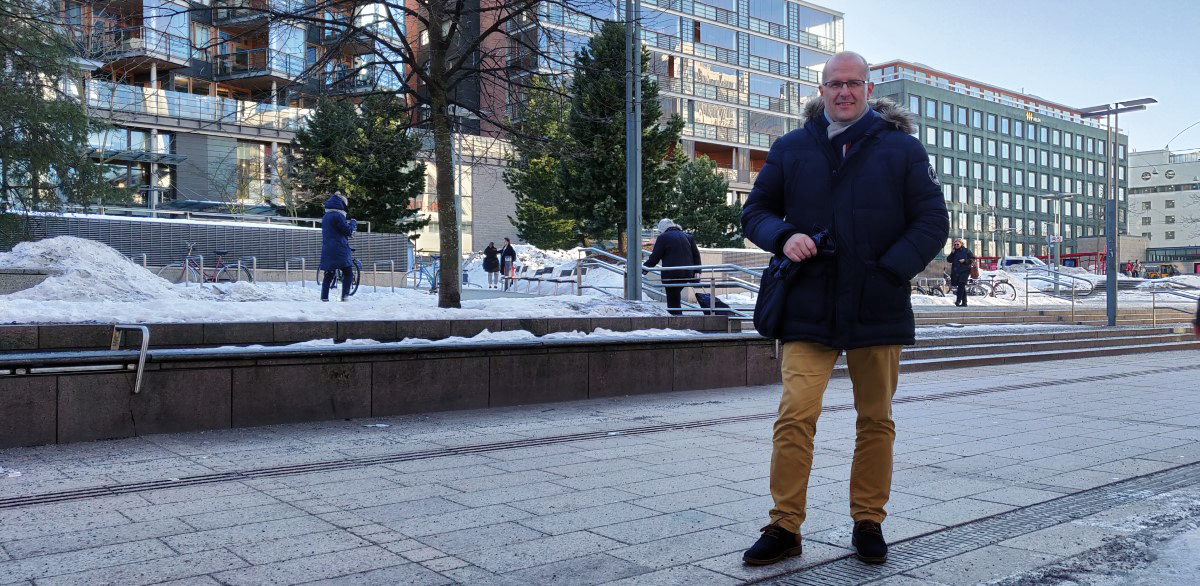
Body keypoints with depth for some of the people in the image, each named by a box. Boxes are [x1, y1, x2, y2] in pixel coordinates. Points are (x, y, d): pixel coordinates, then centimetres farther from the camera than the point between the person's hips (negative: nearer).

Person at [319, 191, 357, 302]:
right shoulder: (337, 215, -12)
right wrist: (353, 222, 7)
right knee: (348, 273, 3)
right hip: (339, 250, -8)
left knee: (328, 274, 9)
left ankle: (324, 296, 5)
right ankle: (345, 295, -6)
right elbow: (348, 231, -11)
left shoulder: (325, 216, 17)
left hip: (327, 250, 8)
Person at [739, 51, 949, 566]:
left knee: (875, 420, 9)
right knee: (795, 414, -10)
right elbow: (755, 211, 13)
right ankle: (784, 527, 0)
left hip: (879, 311, 1)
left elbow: (933, 223, 4)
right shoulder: (790, 148, 9)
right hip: (808, 311, 0)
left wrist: (890, 272, -10)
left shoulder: (902, 149, 6)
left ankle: (868, 523, 24)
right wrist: (784, 237, -10)